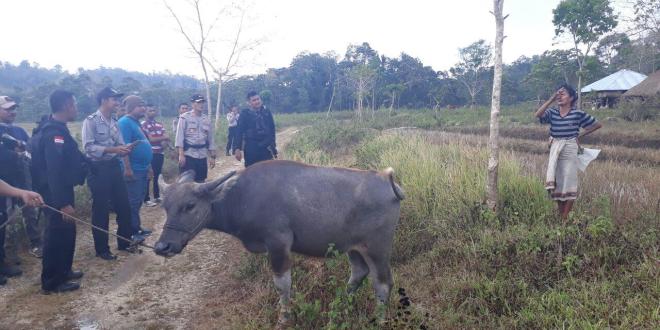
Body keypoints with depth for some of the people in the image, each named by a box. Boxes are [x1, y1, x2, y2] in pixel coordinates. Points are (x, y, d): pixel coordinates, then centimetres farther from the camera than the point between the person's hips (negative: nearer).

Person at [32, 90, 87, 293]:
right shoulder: (54, 133, -21)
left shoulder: (56, 129, 11)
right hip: (55, 193, -10)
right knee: (57, 235, -1)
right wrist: (63, 203, -29)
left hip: (60, 190, 10)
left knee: (65, 233, 19)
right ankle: (51, 282, 10)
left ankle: (63, 272, 32)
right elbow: (54, 171, -28)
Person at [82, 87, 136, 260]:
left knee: (124, 206, 12)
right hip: (99, 170, -7)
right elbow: (88, 147, -20)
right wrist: (113, 149, -27)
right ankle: (102, 249, 18)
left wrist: (127, 167, 2)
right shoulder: (91, 121, -12)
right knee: (101, 210, 3)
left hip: (114, 167, 7)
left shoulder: (114, 122, 10)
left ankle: (124, 242, 29)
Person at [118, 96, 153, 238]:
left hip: (142, 168, 10)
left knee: (139, 200, 16)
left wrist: (148, 165, 22)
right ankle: (132, 231, 5)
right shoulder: (125, 122, -15)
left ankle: (136, 227, 26)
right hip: (133, 170, -10)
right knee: (133, 201, -3)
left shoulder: (136, 122, 16)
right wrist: (128, 168, -25)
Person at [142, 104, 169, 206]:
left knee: (158, 175, 12)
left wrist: (164, 141, -17)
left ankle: (157, 197, 22)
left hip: (159, 153, 6)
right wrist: (164, 138, -5)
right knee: (147, 176, -2)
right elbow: (151, 139, -15)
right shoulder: (144, 124, -7)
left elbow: (166, 138, 5)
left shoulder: (160, 125, 14)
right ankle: (146, 199, 3)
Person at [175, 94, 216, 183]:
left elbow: (210, 139, 12)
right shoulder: (185, 117, -3)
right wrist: (181, 155, -16)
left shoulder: (207, 119, 11)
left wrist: (212, 156, 8)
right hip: (188, 155, -4)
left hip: (202, 156, 4)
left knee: (200, 182, 9)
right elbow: (180, 137, -8)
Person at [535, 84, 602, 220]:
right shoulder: (552, 112, -1)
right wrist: (551, 99, -21)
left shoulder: (578, 113, -5)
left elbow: (598, 125, 4)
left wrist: (580, 135, 2)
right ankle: (560, 216, 19)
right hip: (555, 149, 3)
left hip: (570, 150, -3)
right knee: (557, 183, 8)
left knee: (569, 183, 2)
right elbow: (537, 115, -21)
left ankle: (565, 218, 9)